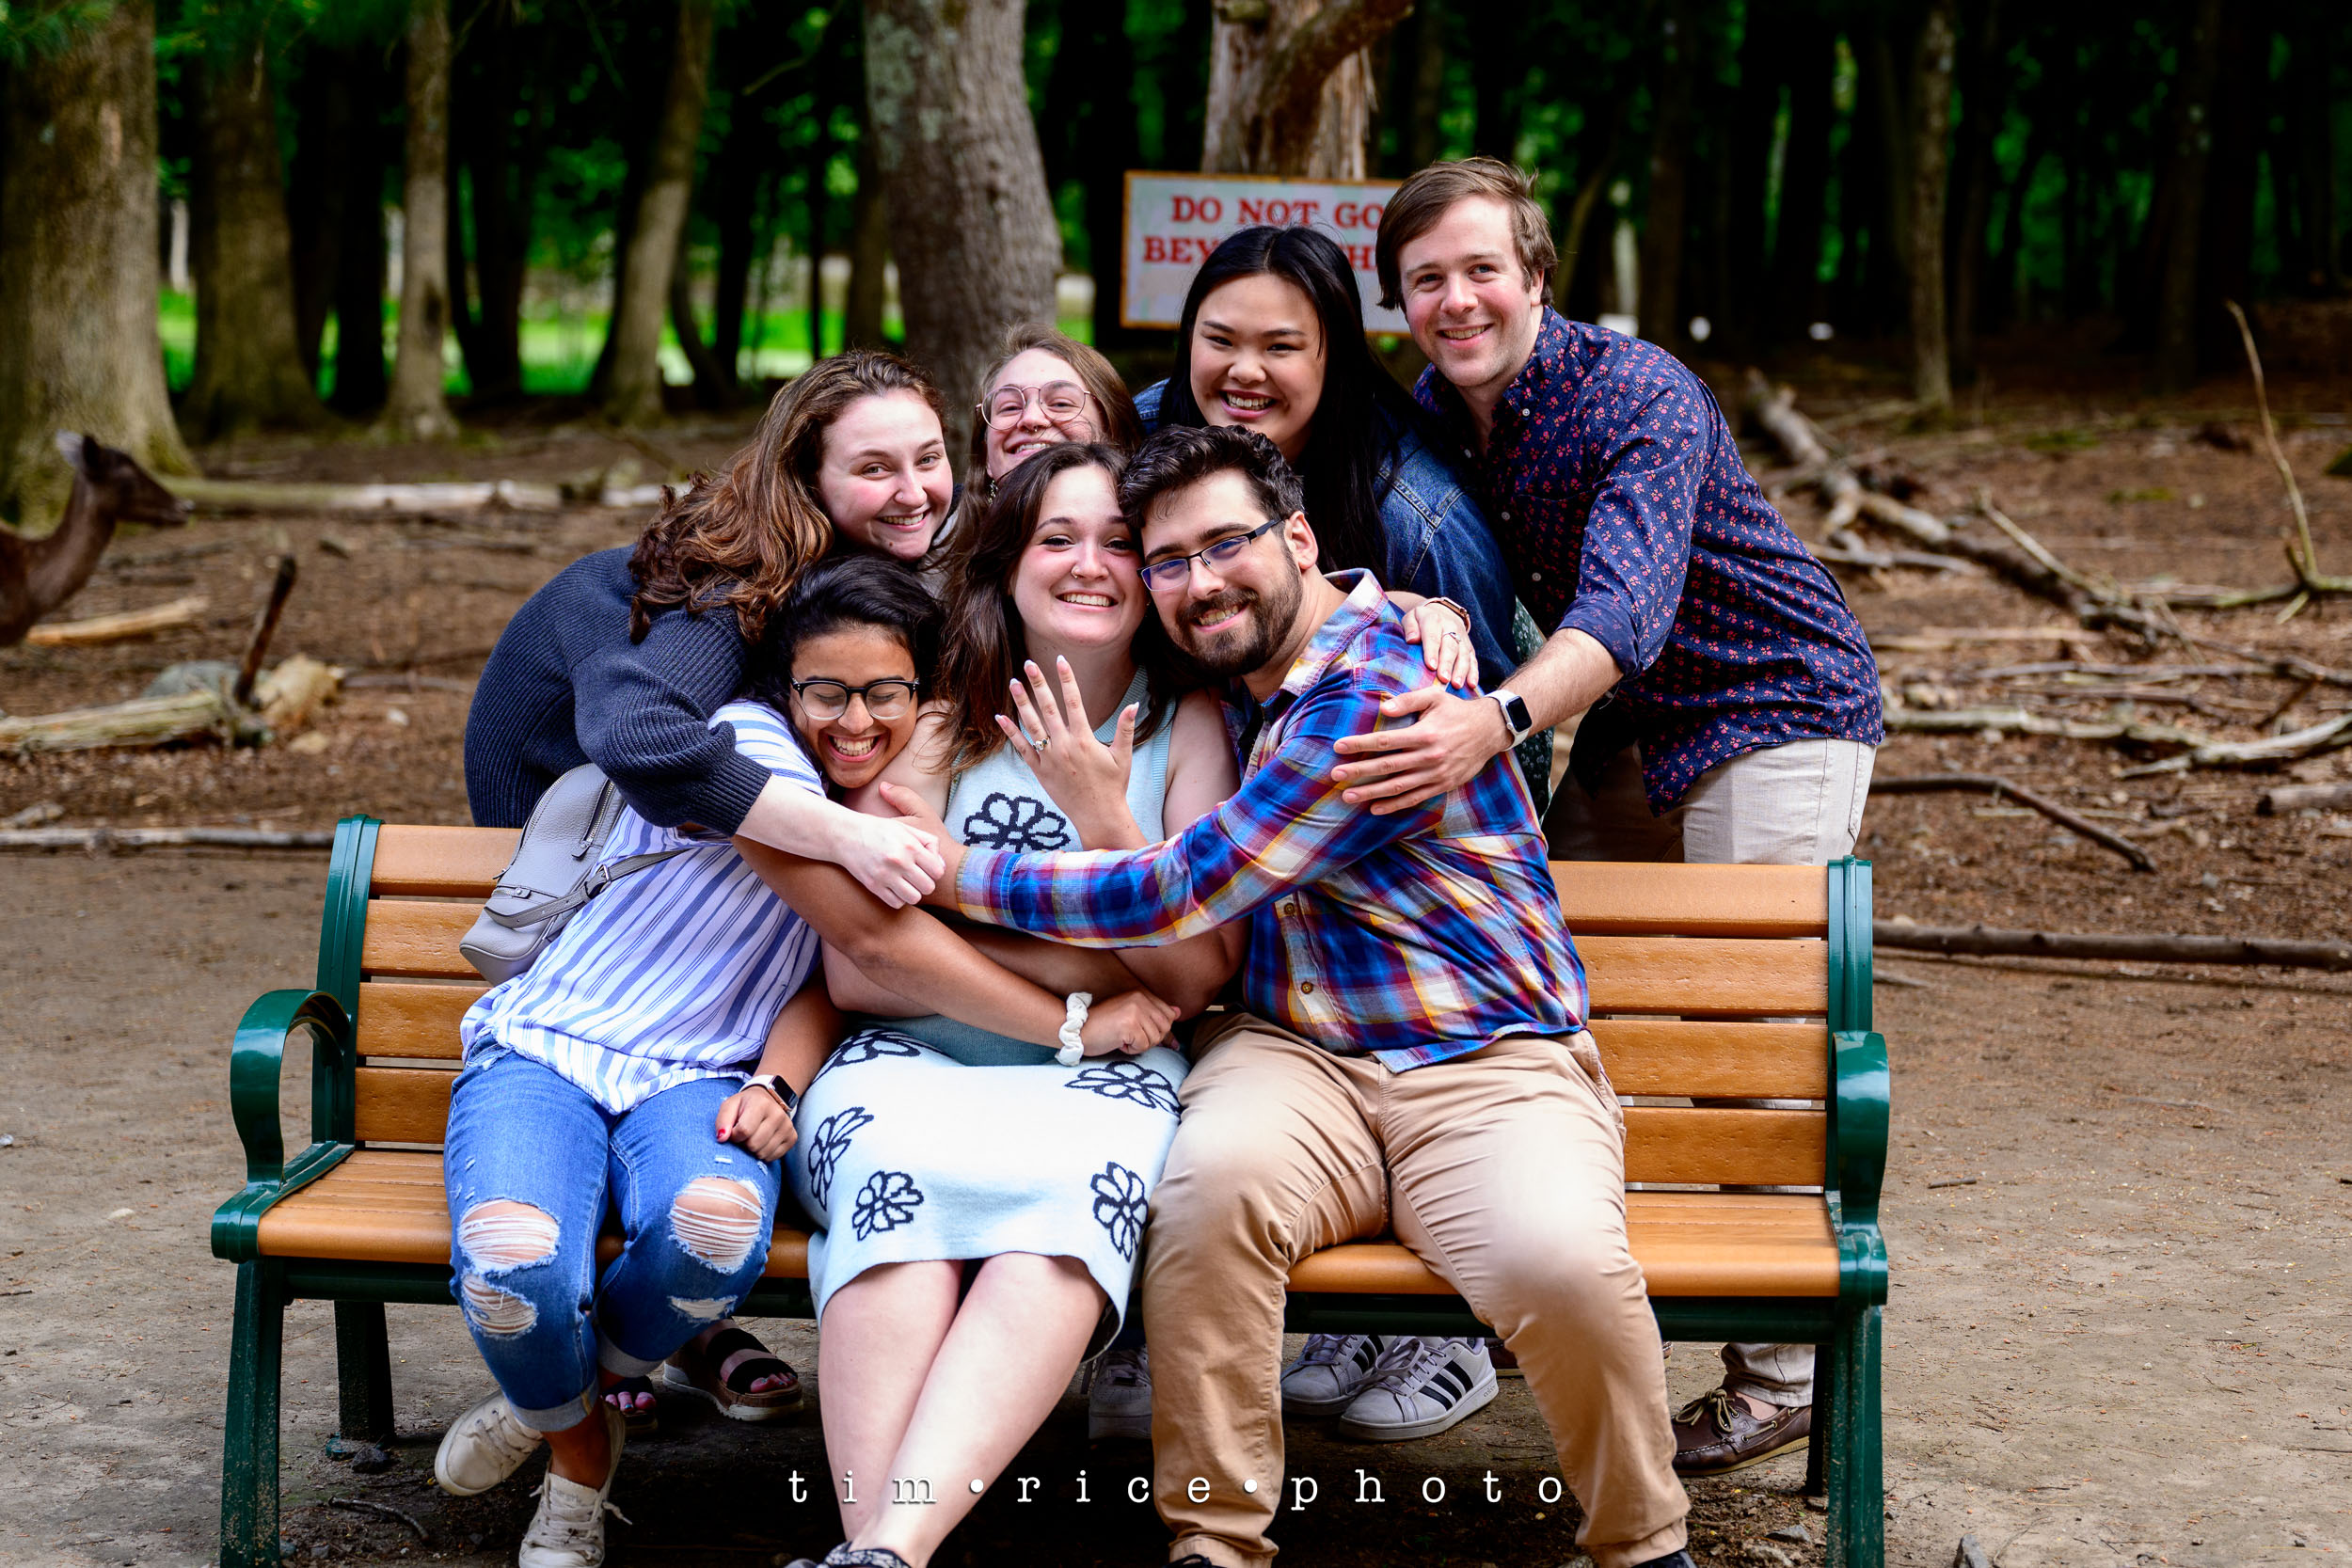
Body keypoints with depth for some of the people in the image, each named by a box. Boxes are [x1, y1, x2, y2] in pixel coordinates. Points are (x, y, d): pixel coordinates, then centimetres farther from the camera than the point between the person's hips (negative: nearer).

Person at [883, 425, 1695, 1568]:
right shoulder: (1230, 674, 14)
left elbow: (1180, 896, -15)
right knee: (1213, 1179, -31)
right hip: (1293, 1055, 5)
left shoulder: (1379, 693, -14)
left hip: (1489, 1067, -5)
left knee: (1558, 1262, -33)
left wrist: (963, 873, -6)